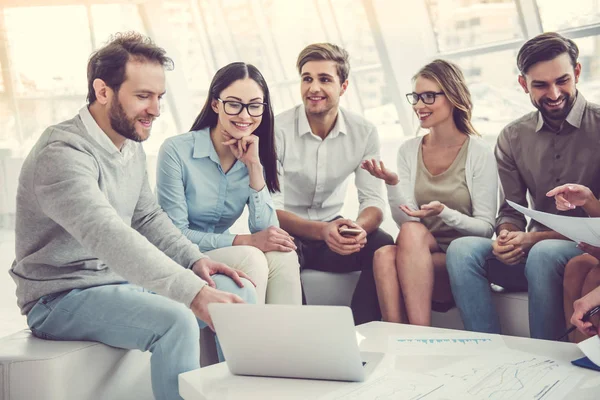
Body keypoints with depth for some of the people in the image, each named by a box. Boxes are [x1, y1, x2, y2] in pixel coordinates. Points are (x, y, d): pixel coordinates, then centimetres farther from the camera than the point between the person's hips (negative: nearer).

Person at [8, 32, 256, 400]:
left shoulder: (132, 147, 6)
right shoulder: (62, 154, -24)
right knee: (176, 320, -33)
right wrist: (193, 293, -46)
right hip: (63, 299, -8)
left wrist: (195, 260, -3)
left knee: (240, 291, -2)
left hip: (124, 282, 9)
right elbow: (109, 237, -38)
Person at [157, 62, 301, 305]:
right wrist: (244, 241, -24)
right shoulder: (176, 150, -14)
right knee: (250, 258, -30)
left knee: (283, 256, -25)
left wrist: (254, 167, -16)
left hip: (225, 255, 5)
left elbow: (267, 232, -9)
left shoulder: (254, 157, 2)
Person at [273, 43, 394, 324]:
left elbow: (373, 202, -5)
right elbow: (271, 209, -18)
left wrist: (358, 227, -30)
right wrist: (322, 231, -35)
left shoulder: (364, 132, -4)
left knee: (383, 245, -25)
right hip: (288, 233, -3)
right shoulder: (277, 131, -14)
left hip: (331, 230, 3)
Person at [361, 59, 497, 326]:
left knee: (412, 232, -32)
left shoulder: (478, 153, -3)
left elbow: (486, 228, -5)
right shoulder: (409, 151, 9)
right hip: (416, 256, 3)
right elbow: (405, 221, 1)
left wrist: (444, 213, -22)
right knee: (384, 255, -31)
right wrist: (392, 184, -16)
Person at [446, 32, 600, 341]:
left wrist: (532, 239, -21)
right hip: (533, 251, 4)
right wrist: (507, 238, -16)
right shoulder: (512, 138, 8)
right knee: (462, 250, -21)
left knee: (544, 253, -36)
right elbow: (510, 211, 9)